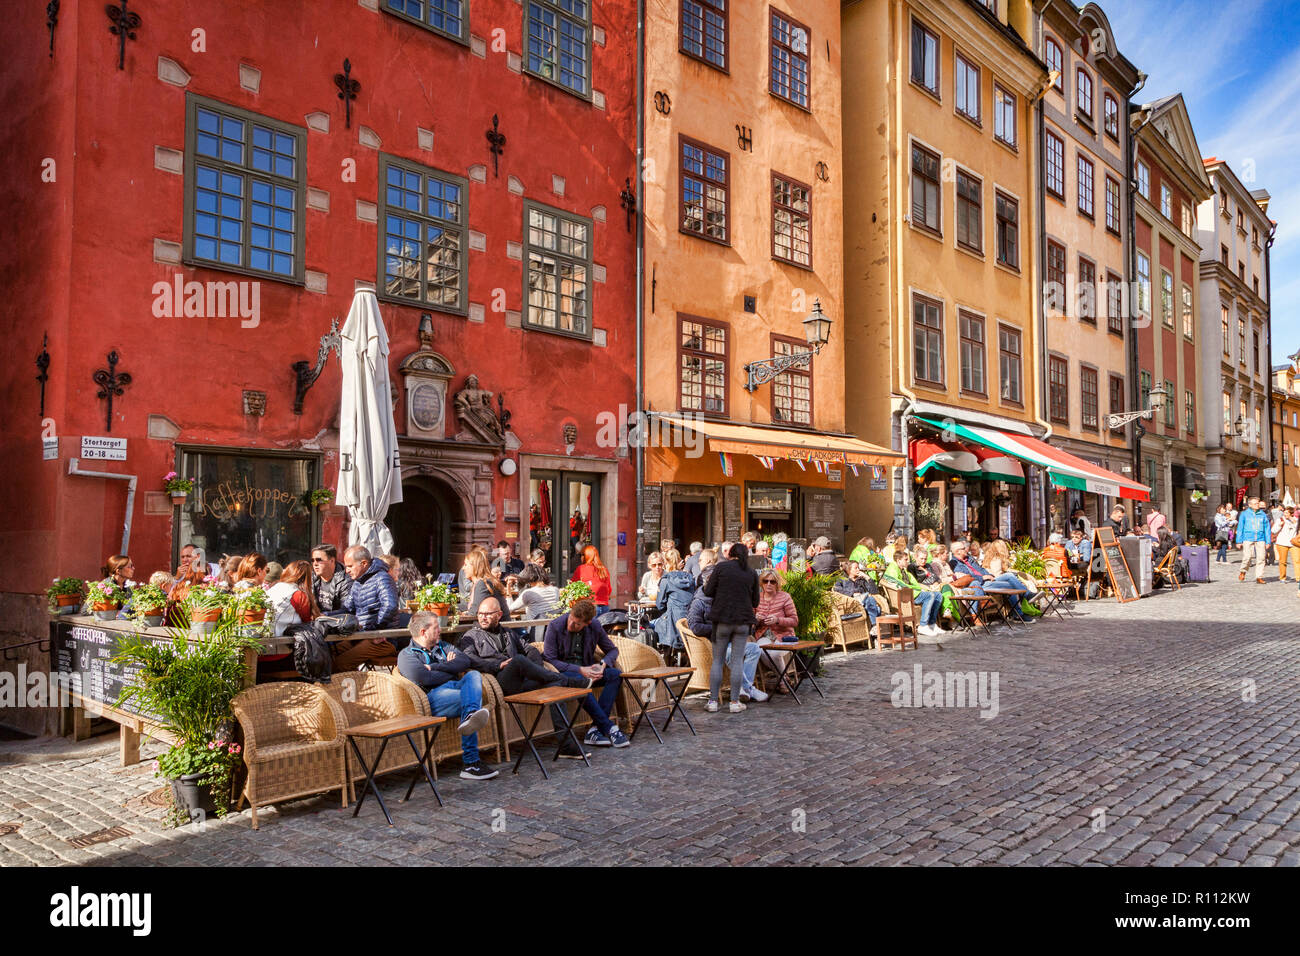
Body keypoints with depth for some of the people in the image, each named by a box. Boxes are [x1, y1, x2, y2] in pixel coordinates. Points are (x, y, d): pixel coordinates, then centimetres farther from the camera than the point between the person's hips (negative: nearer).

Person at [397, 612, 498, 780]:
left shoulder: (441, 646, 29)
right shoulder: (407, 655, 10)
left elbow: (465, 661, 9)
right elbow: (425, 679, -11)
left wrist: (436, 667, -3)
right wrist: (452, 671, 3)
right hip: (432, 696, -6)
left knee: (474, 675, -26)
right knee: (473, 697, -32)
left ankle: (470, 716, -57)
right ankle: (470, 764, -40)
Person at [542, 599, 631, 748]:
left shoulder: (594, 626, -2)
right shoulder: (555, 626, -13)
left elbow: (612, 649, 10)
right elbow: (549, 660, -15)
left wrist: (602, 664, -13)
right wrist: (579, 670, -23)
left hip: (585, 670, 5)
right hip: (562, 672, -5)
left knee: (616, 674, -21)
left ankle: (595, 729, -27)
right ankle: (609, 728, -31)